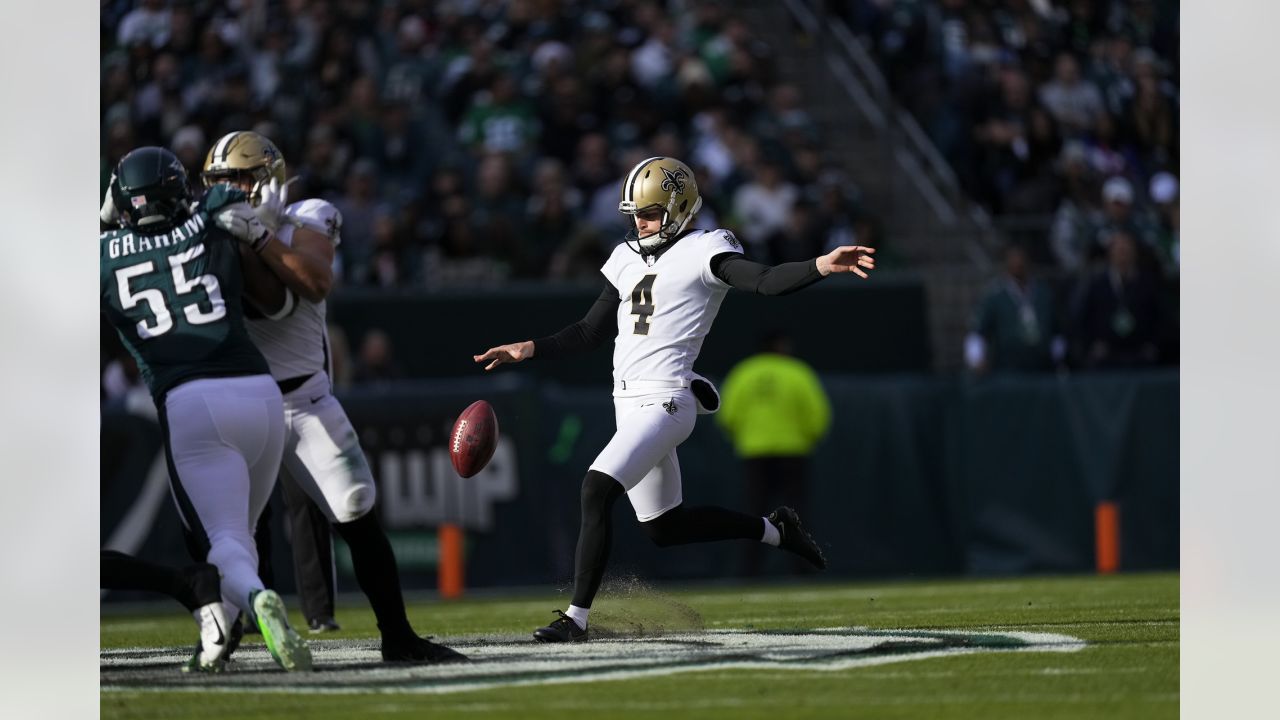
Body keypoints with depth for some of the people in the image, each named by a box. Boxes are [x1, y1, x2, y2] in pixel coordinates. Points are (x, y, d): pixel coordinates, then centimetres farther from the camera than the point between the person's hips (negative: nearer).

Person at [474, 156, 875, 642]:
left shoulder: (703, 252, -6)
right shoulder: (627, 260, 18)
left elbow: (767, 282, -21)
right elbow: (592, 332, 25)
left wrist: (822, 267, -38)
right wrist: (529, 349, 16)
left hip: (664, 401, -9)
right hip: (629, 404, 9)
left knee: (596, 491, -22)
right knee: (664, 528, 14)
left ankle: (576, 618, -19)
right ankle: (773, 531, 32)